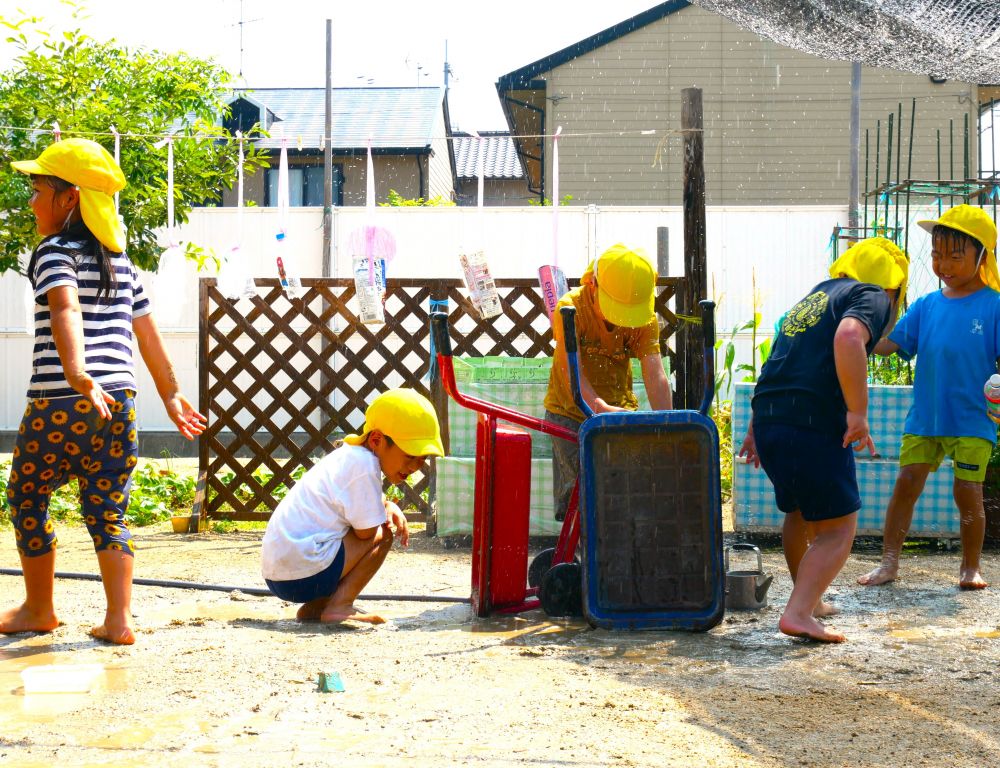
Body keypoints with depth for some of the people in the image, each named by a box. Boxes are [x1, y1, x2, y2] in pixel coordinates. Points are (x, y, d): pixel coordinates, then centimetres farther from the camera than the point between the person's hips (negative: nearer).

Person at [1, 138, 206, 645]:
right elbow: (149, 337, 20)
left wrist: (77, 375, -39)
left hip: (60, 404, -6)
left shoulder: (54, 253, -6)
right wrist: (171, 396, 28)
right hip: (119, 401, 6)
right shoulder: (122, 264, 15)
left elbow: (65, 312, -25)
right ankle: (119, 619, 3)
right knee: (107, 511, 11)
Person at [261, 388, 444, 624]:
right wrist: (388, 512, 5)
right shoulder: (364, 465, -15)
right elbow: (366, 532, -16)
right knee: (382, 536, -3)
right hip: (304, 574, -10)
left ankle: (315, 606, 15)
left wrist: (389, 507, 6)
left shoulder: (350, 453, 15)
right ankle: (338, 607, -8)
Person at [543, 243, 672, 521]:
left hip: (621, 409, 3)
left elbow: (655, 377, -20)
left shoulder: (645, 318, -11)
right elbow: (573, 370, -30)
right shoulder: (571, 308, -19)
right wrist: (599, 407, -47)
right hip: (570, 411, -3)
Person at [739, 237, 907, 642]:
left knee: (799, 513, 26)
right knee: (838, 528, 0)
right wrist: (858, 412, -20)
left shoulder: (815, 295, 27)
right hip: (813, 426, -8)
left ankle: (808, 599, 39)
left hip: (768, 421, 8)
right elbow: (848, 338, -20)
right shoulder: (872, 297, 2)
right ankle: (798, 614, -14)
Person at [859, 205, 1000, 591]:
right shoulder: (926, 306, 6)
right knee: (906, 483, 1)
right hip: (923, 418, 4)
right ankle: (889, 562, 10)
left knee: (968, 491, -1)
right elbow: (888, 343, 3)